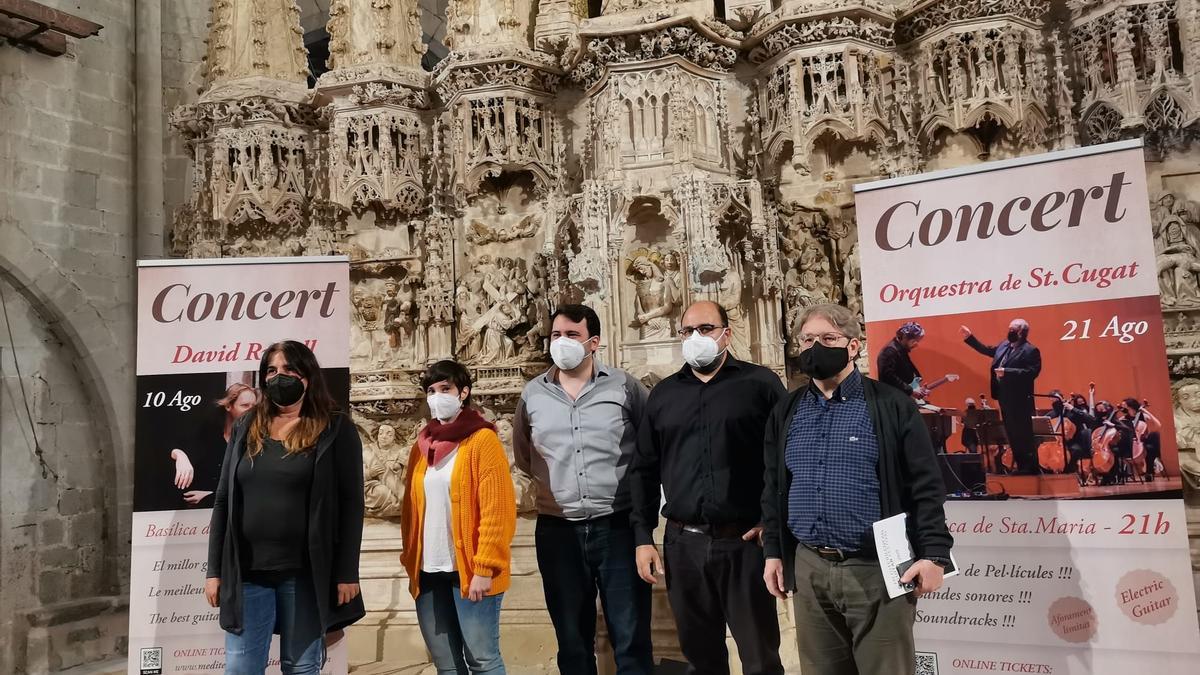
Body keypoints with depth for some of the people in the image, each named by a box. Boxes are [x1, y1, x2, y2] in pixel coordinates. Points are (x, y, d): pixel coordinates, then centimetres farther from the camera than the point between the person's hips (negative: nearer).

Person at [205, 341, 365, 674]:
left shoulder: (336, 429, -2)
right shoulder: (246, 427, 10)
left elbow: (350, 504, -6)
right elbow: (223, 501, 10)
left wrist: (347, 573, -10)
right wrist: (214, 569, 6)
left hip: (306, 572, -3)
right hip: (246, 572, 3)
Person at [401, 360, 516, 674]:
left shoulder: (482, 440, -6)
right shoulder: (422, 445, 13)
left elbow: (498, 509, -12)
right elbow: (410, 508, 17)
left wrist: (484, 568, -16)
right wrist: (411, 561, 10)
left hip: (470, 571, -6)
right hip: (428, 572, 6)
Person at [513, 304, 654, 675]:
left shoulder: (624, 385, -2)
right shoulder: (533, 393, 6)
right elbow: (523, 455, 20)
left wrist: (637, 480, 0)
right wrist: (552, 479, 11)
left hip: (618, 526, -2)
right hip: (558, 530, 3)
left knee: (631, 638, 5)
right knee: (572, 640, 14)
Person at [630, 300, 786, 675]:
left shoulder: (760, 383, 1)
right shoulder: (663, 394, 11)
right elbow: (644, 470, 12)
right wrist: (643, 537, 6)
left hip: (745, 542, -3)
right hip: (683, 544, 4)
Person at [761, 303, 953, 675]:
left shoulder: (892, 406, -4)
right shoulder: (785, 413, 9)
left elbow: (925, 485, -6)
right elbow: (773, 488, 14)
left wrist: (933, 554, -11)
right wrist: (773, 552, 11)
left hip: (877, 568, -4)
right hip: (808, 569, 4)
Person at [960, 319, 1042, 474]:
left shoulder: (1030, 350, -13)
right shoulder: (1004, 345, 12)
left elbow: (1032, 372, -23)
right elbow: (987, 350, 26)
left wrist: (1006, 372, -25)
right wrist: (970, 337, 21)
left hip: (1019, 400, -9)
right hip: (1005, 398, 9)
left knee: (1023, 435, -3)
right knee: (1012, 434, 13)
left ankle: (1032, 468, 6)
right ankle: (1022, 467, 22)